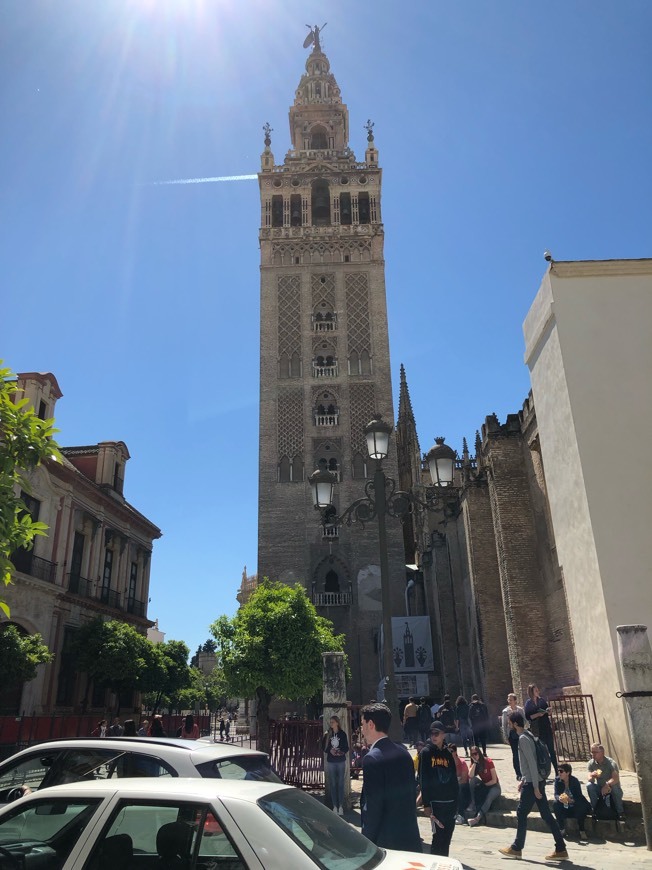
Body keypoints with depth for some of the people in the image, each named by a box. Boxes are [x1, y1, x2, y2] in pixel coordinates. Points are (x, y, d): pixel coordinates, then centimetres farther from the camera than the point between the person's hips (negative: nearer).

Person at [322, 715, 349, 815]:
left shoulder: (342, 734, -2)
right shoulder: (327, 734, 2)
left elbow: (346, 748, 0)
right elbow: (323, 747, 4)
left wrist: (339, 751, -18)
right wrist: (330, 750, -14)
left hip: (341, 762, -1)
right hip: (330, 762, 2)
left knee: (340, 784, 1)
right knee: (332, 784, 3)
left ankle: (341, 806, 7)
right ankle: (335, 806, 11)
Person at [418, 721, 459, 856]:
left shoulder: (448, 753, 8)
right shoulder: (426, 753, -6)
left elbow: (454, 778, 12)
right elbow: (423, 780, -9)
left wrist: (456, 801, 9)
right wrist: (426, 804, -13)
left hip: (451, 801, 5)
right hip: (435, 801, -5)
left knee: (447, 836, 10)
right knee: (438, 836, -5)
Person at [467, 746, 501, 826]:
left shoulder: (488, 762, -16)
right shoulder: (473, 763, -2)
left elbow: (494, 780, -15)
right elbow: (470, 776, -21)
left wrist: (483, 785, -16)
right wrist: (475, 763, -22)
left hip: (494, 786, -5)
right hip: (484, 785, 5)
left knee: (489, 798, -36)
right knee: (473, 780, -23)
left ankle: (477, 818, -49)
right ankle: (474, 806, -23)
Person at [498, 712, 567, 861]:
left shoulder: (523, 739, -19)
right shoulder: (527, 735, 12)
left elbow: (532, 763, -22)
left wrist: (535, 787, -20)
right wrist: (523, 780, 22)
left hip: (532, 783, -9)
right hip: (535, 781, 9)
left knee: (521, 813, 2)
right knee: (546, 814, 10)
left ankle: (516, 848, 14)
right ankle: (560, 849, 12)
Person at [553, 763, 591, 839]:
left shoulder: (575, 781, -19)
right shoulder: (558, 780, -11)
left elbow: (579, 797, -22)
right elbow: (556, 794, -13)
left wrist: (571, 800, -43)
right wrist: (559, 798, -38)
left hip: (575, 806, -2)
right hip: (564, 807, 2)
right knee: (555, 805, -26)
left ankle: (582, 831, -11)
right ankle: (562, 830, -10)